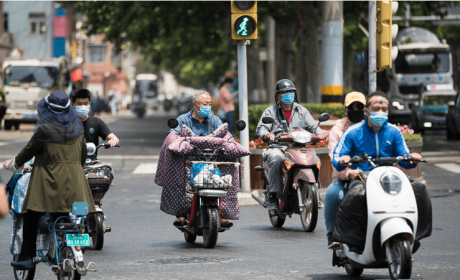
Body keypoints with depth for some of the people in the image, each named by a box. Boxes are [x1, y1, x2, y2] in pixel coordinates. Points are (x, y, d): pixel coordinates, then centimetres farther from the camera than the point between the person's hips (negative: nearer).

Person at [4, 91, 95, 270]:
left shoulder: (44, 129, -10)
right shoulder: (77, 128, 6)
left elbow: (30, 150, -2)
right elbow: (83, 153, 15)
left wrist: (14, 164, 15)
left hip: (48, 179, -5)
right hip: (73, 180, 5)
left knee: (31, 218, 4)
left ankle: (27, 257, 0)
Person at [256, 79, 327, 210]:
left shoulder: (302, 110, 20)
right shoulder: (270, 111, 11)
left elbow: (312, 126, 14)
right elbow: (261, 128, 1)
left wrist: (320, 133, -9)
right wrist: (267, 135, -23)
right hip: (277, 148, -2)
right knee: (276, 160, -37)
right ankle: (273, 195, -28)